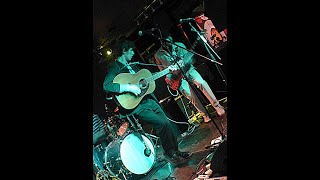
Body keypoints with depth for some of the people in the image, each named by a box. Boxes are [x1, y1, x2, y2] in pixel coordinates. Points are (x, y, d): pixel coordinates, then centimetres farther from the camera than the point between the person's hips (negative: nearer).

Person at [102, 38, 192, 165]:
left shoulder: (131, 65, 17)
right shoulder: (114, 67, -8)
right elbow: (106, 86, -24)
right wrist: (129, 87, -30)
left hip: (148, 99, 8)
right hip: (135, 106, -8)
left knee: (167, 123, 4)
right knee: (163, 123, -19)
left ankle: (175, 151, 20)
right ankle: (170, 153, -1)